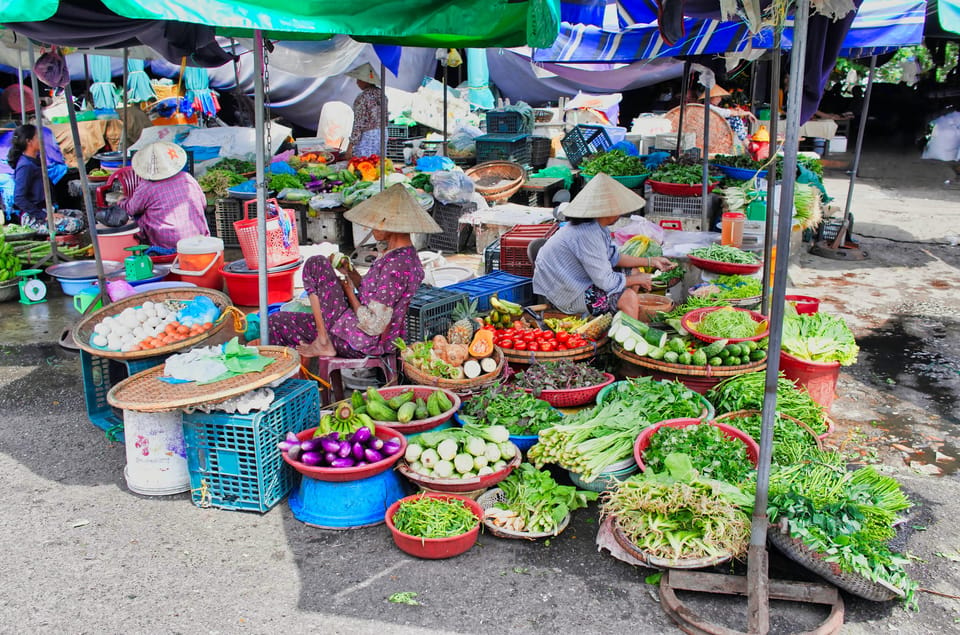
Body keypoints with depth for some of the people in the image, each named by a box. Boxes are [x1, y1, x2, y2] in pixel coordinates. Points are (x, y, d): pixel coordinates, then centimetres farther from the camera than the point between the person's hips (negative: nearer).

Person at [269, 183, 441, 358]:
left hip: (360, 343, -10)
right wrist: (351, 273, 2)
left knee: (316, 264, -6)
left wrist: (349, 293, -10)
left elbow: (373, 326, -25)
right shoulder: (407, 255, 7)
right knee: (278, 321, 15)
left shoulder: (395, 265, -24)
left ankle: (323, 342, -2)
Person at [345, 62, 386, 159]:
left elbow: (358, 124, -17)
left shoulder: (362, 98, -16)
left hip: (367, 136, -8)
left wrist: (351, 145, -14)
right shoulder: (381, 93, 7)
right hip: (383, 134, 8)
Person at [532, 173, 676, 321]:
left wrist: (650, 261, 11)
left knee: (633, 273, 11)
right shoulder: (587, 234, -30)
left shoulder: (598, 226, 0)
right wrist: (637, 279, -11)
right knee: (629, 298, -19)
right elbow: (605, 281, -26)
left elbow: (614, 257, 15)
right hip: (567, 295, -11)